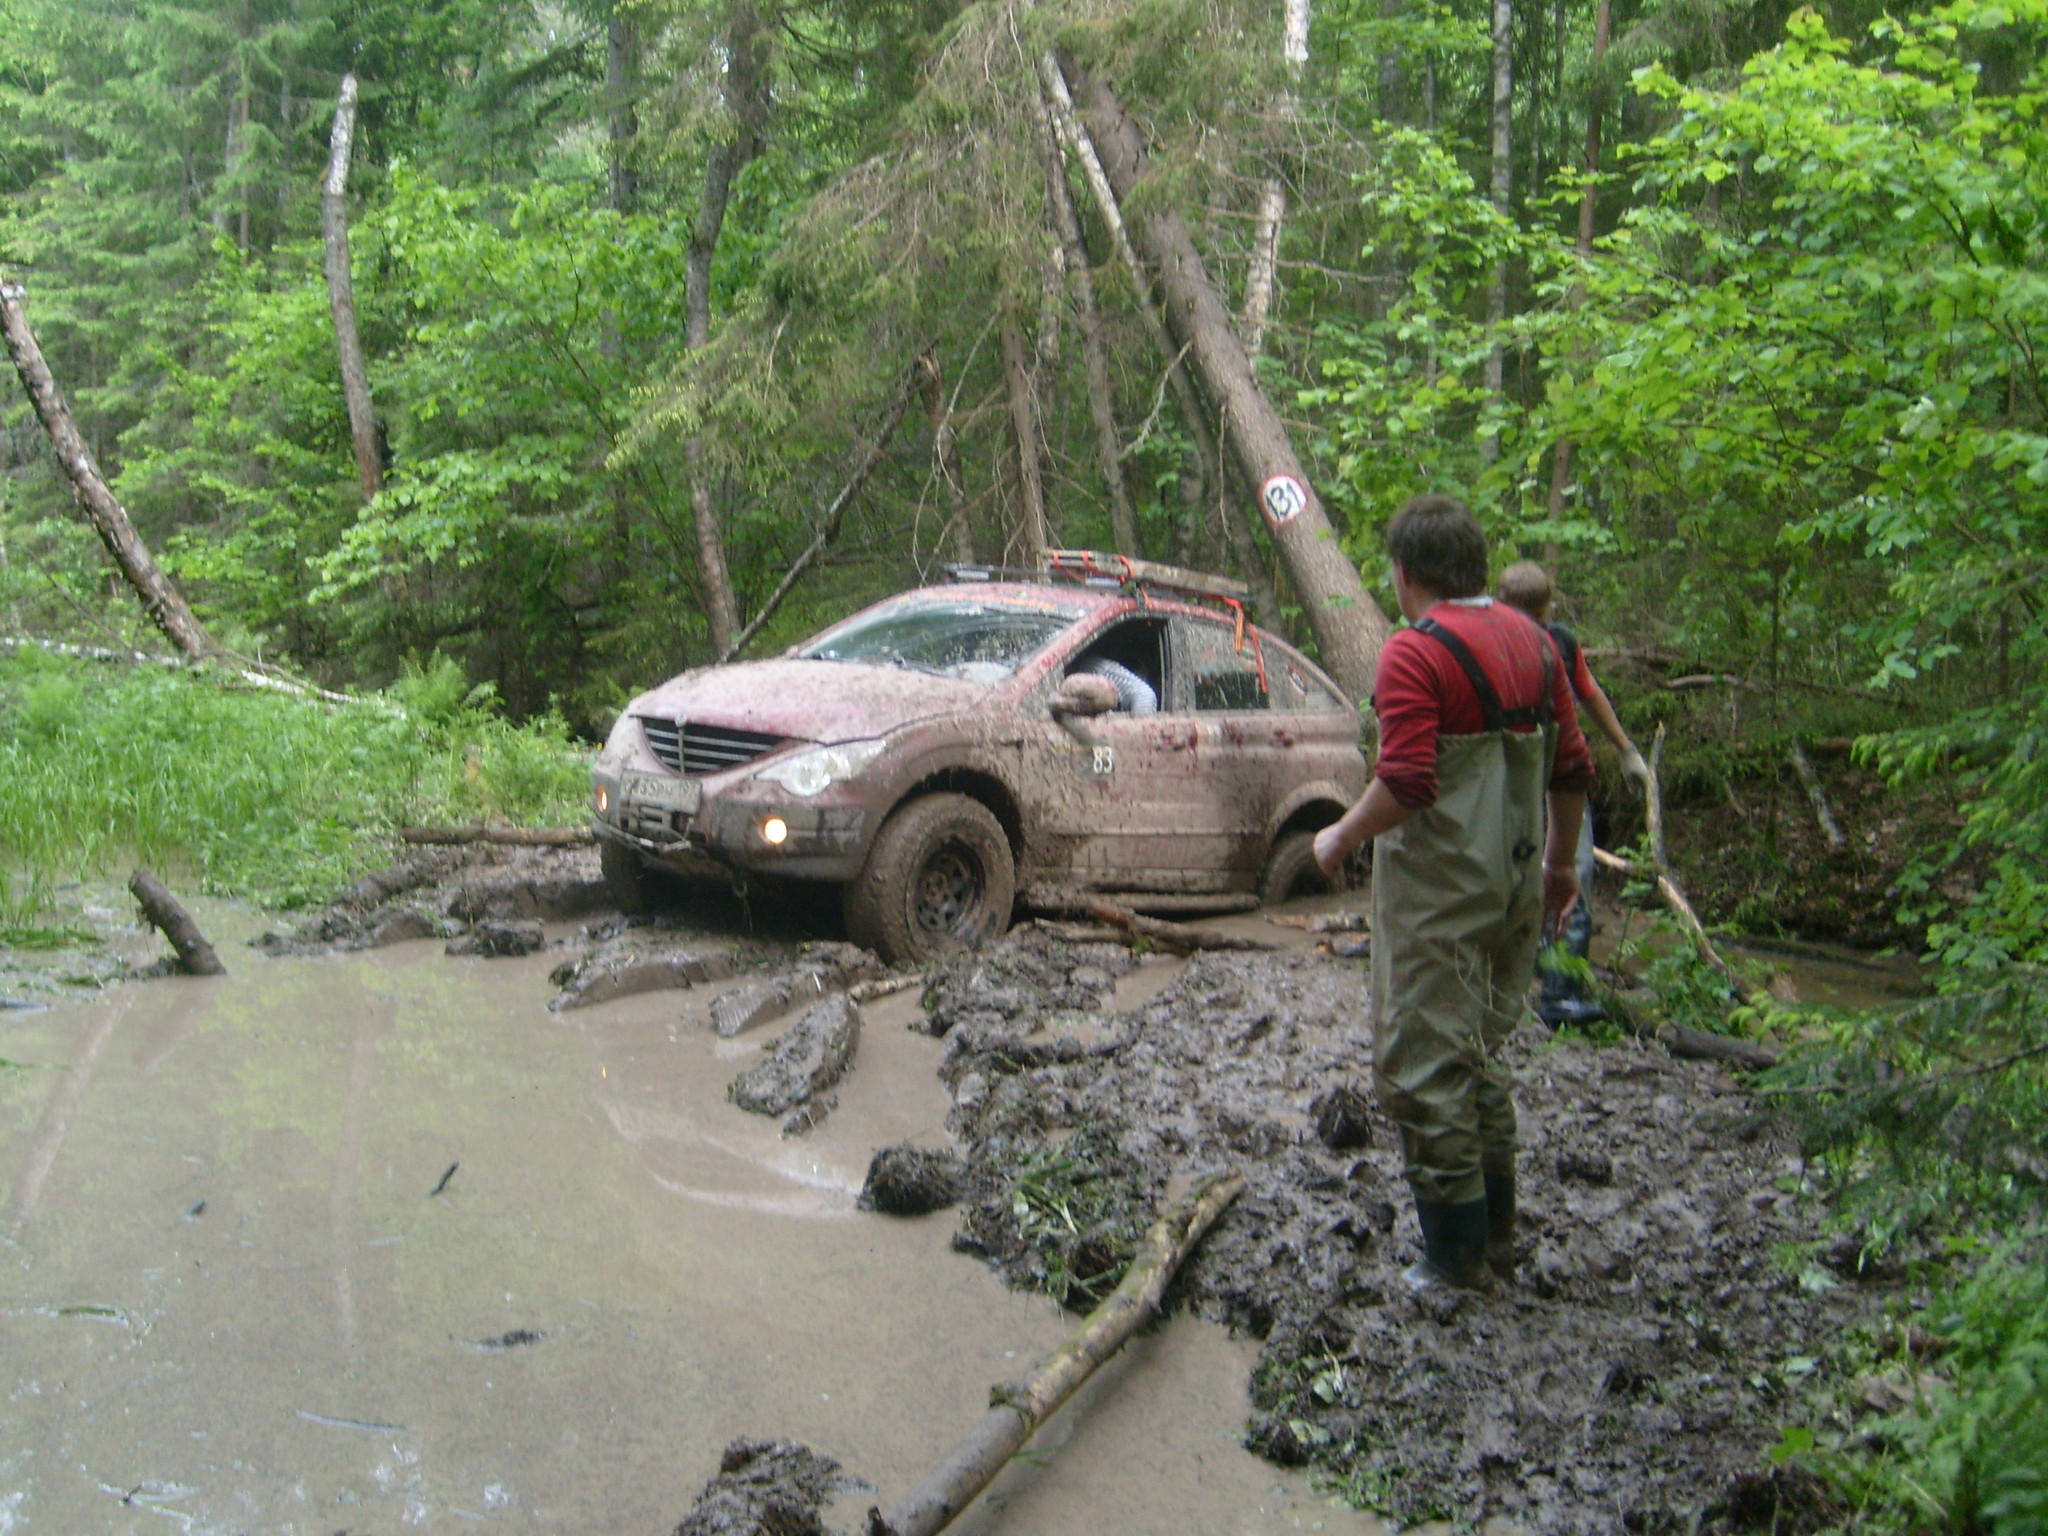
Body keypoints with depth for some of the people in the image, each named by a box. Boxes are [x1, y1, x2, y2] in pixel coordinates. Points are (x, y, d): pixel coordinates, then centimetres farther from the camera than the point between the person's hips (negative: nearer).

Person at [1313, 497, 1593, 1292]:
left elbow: (1406, 784, -23)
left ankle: (1455, 1254, 7)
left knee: (1423, 1063, 2)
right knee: (1482, 1053, 21)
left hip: (1438, 886, -8)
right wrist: (1560, 862, 22)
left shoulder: (1416, 652, -16)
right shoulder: (1532, 640, 8)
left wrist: (1342, 837, -7)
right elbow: (1573, 769, 11)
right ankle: (1496, 1228, 28)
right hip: (1515, 884, 8)